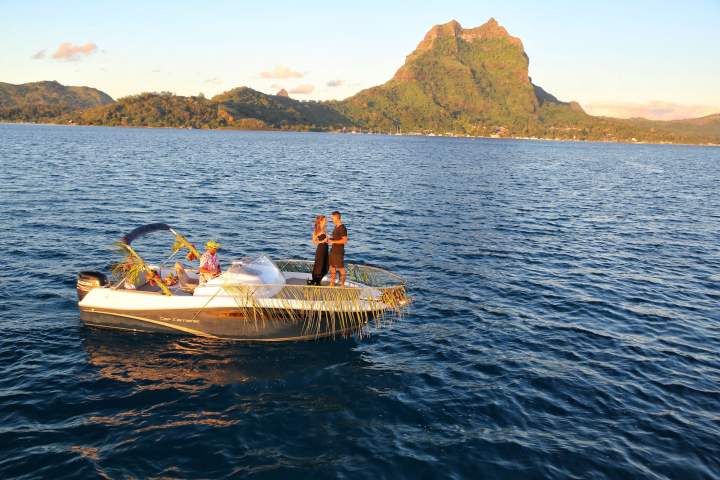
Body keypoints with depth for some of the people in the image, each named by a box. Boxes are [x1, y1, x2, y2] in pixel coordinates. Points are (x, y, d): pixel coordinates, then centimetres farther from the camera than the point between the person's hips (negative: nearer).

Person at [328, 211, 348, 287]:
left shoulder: (342, 228, -16)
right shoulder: (336, 227, 12)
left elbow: (344, 240, -21)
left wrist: (333, 241, -19)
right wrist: (330, 239, 6)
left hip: (339, 252, -9)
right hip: (333, 251, 9)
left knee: (341, 268, 0)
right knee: (332, 267, 11)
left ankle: (342, 285, 9)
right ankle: (332, 284, 18)